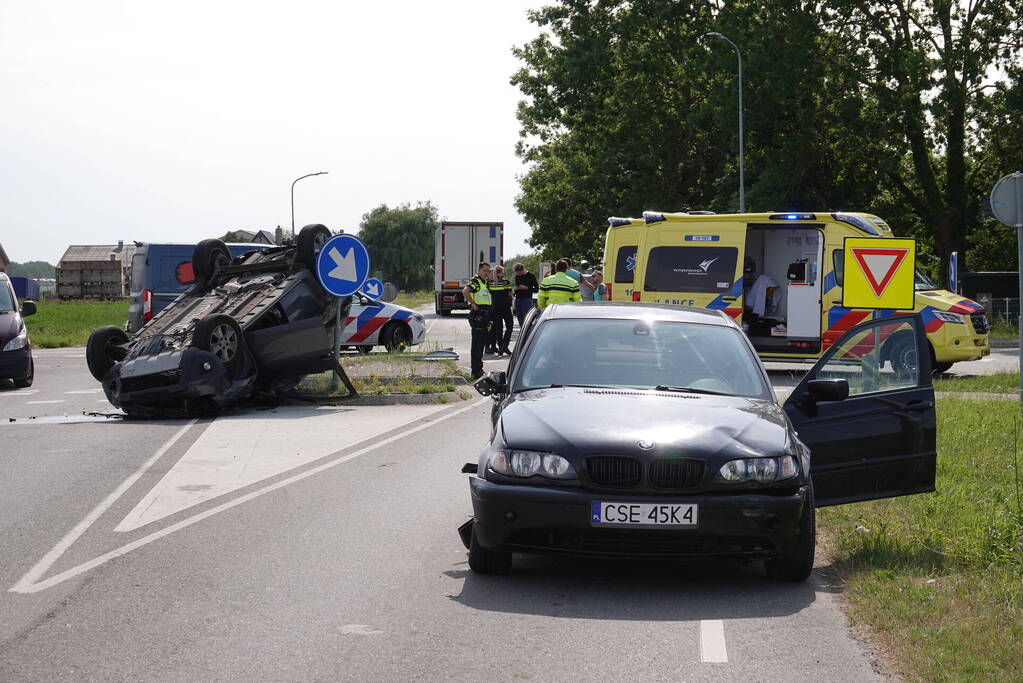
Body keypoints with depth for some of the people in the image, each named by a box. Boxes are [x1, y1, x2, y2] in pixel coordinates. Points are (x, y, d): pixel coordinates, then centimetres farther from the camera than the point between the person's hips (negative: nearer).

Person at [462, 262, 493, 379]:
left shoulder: (485, 283, 19)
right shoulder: (475, 282, -12)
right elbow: (465, 291, -31)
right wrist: (473, 303, -23)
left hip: (484, 316, 10)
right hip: (477, 316, -10)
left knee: (482, 343, 15)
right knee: (477, 343, -9)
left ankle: (479, 369, 23)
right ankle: (475, 372, -10)